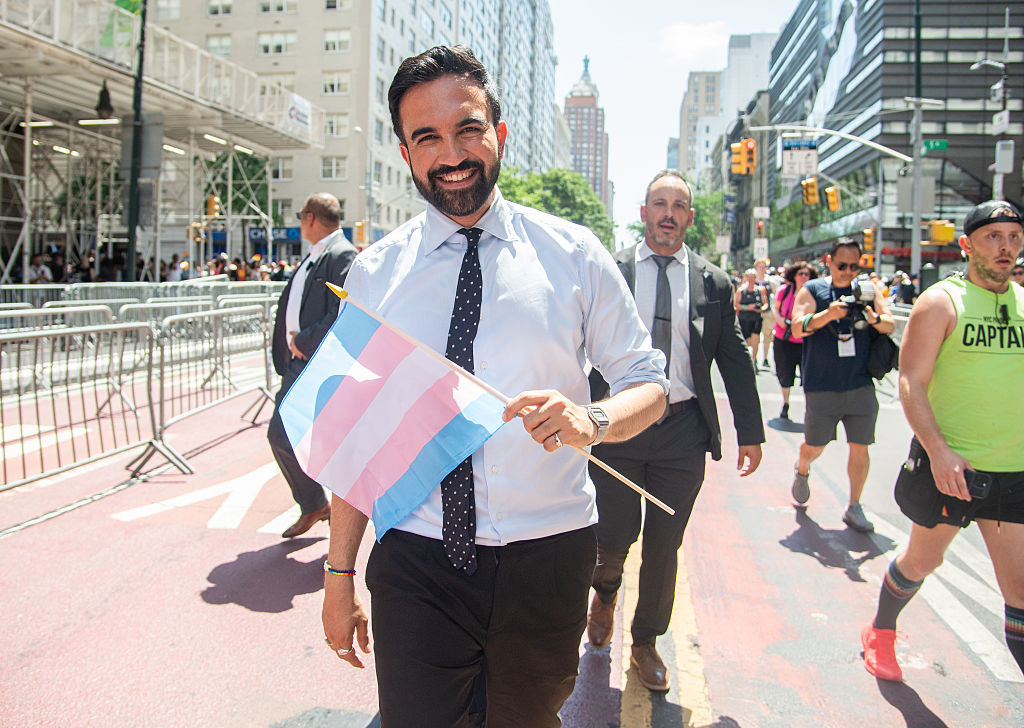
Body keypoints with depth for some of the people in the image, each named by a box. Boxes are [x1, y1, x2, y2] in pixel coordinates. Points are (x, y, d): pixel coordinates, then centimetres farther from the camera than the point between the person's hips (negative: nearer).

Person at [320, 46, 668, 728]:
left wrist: (592, 418, -22)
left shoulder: (574, 255, -3)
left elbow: (650, 382, 2)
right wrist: (340, 574, 2)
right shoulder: (374, 272, 0)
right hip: (414, 565, 0)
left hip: (546, 560, 1)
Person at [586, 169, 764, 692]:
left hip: (683, 429, 2)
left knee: (664, 547, 10)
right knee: (612, 537, 3)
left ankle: (646, 642, 31)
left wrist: (751, 433, 8)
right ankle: (605, 594, 40)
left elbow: (735, 361, 9)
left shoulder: (713, 282, 5)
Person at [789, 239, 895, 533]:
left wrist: (875, 319, -18)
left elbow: (891, 325, 4)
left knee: (860, 446, 2)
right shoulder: (812, 290, 0)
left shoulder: (868, 288, 8)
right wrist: (828, 314, -30)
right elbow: (798, 327, -13)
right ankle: (802, 471, 41)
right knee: (815, 445, 7)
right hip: (821, 386, -2)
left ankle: (854, 508, 15)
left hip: (861, 385, 2)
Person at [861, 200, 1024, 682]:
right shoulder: (941, 302, -8)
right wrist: (938, 450, -24)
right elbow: (911, 383, -13)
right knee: (923, 558, 15)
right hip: (946, 464, -3)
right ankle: (880, 632, 41)